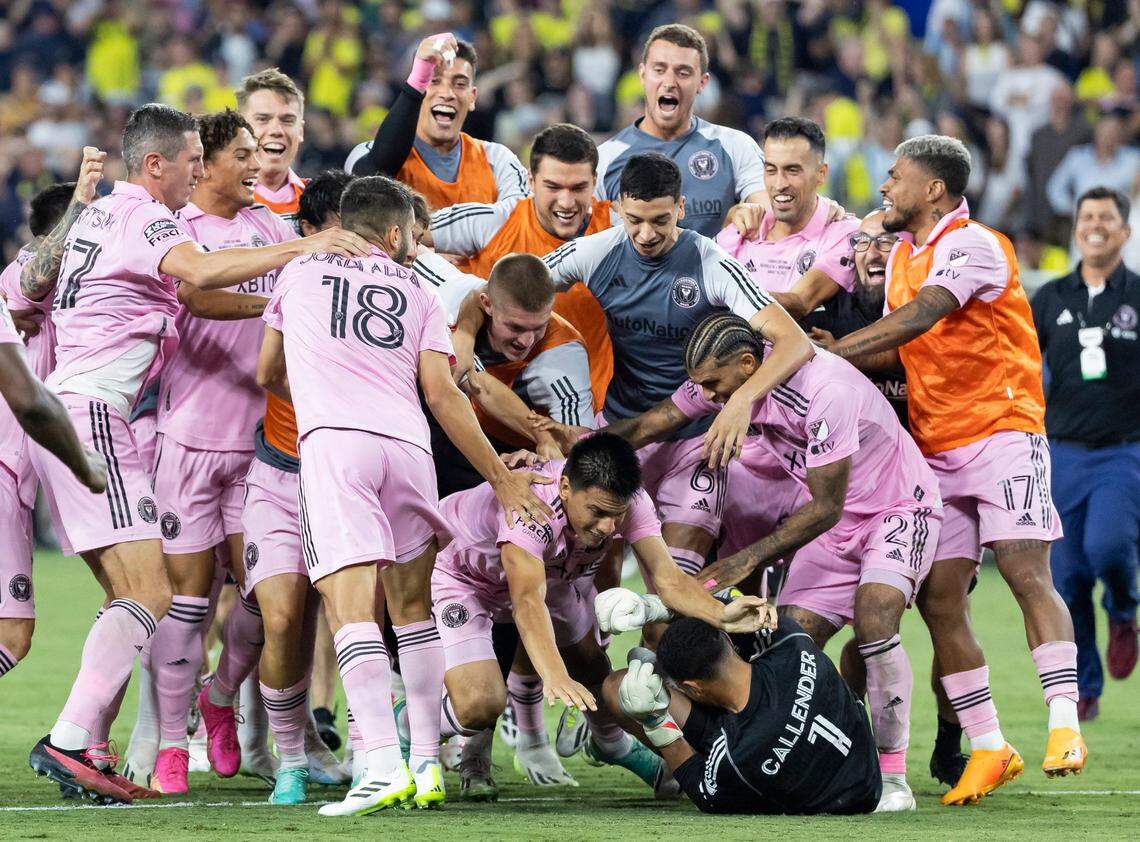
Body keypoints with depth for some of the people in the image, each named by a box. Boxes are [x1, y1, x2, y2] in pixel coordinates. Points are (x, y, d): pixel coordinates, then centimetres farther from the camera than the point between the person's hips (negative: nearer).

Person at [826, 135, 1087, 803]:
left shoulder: (972, 246, -11)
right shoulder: (901, 256, 17)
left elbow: (912, 322, -22)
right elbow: (898, 349, 16)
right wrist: (833, 356, -3)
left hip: (1003, 431, -8)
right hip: (935, 449, 8)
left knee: (1028, 574, -18)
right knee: (939, 599, 0)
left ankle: (1065, 727, -21)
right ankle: (988, 748, 5)